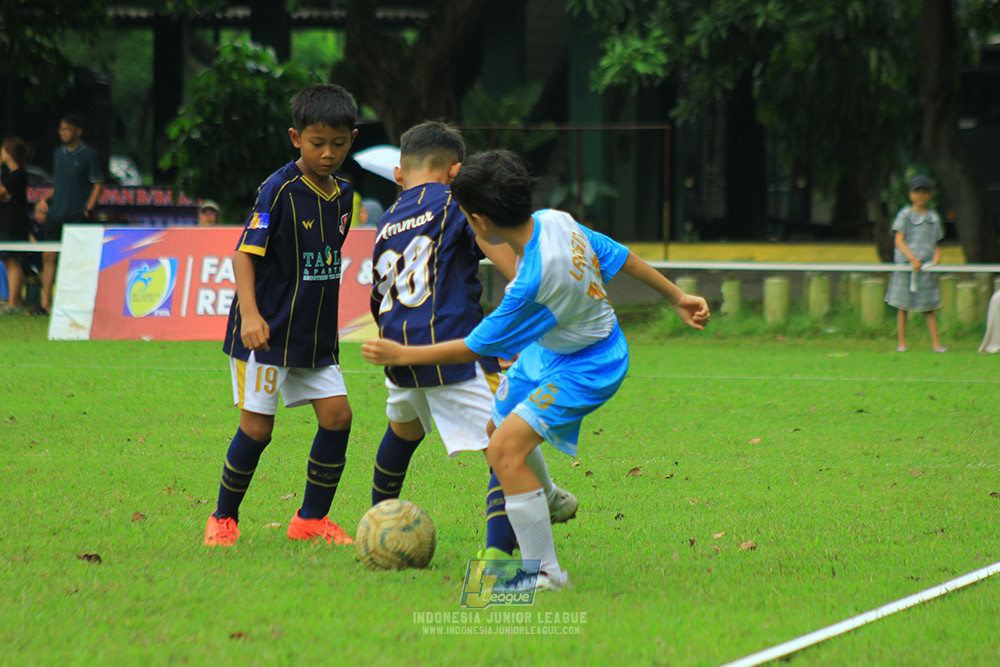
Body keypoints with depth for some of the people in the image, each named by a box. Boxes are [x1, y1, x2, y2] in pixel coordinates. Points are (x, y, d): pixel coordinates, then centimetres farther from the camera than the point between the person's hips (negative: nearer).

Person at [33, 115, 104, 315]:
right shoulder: (59, 153, 14)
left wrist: (88, 210, -13)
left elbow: (98, 185, -5)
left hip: (77, 216, -6)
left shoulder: (88, 155, -4)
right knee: (49, 256, 3)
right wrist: (45, 200, 8)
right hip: (56, 214, 6)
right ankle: (46, 302, 6)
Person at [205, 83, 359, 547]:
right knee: (257, 426, -4)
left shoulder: (342, 195, 6)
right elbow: (245, 252, -15)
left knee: (337, 414, -1)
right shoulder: (279, 190, -15)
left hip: (315, 333, 7)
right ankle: (223, 520, 13)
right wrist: (250, 313, -26)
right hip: (266, 332, -6)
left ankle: (312, 519, 11)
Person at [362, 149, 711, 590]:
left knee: (506, 449, -23)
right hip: (548, 350, 10)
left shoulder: (534, 280, -36)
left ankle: (546, 573, -15)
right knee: (496, 427, 25)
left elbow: (476, 347, -25)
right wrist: (677, 297, 15)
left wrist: (403, 355, -16)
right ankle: (547, 501, 55)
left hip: (585, 368, -10)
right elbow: (617, 255, 1)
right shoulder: (555, 220, -13)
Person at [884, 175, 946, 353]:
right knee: (903, 306, 0)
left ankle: (936, 344, 2)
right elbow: (899, 240, -6)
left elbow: (936, 245, 17)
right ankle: (902, 343, 6)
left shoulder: (934, 217, 12)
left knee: (929, 307, 2)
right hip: (905, 265, -3)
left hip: (927, 267, 3)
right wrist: (913, 259, -16)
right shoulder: (905, 214, 0)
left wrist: (935, 260, -2)